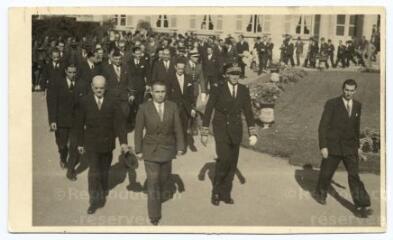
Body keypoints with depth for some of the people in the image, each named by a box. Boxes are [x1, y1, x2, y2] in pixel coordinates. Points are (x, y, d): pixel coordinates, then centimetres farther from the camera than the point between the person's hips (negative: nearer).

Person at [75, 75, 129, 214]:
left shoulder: (112, 102, -6)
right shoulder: (85, 102, -7)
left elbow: (119, 122, -9)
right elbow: (79, 124, -1)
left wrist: (123, 142, -17)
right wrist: (80, 143, 0)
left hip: (107, 143, 2)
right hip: (91, 143, -1)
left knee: (104, 169, 18)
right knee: (93, 171, -7)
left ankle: (104, 189, 44)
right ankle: (95, 201, 0)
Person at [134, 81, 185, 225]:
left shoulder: (172, 107, -7)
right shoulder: (144, 108, -12)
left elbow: (178, 128, -3)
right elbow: (138, 131, -6)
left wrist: (180, 147, -4)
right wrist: (138, 150, -4)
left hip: (167, 149, 3)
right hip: (151, 150, -3)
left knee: (164, 176, 19)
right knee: (153, 182, -3)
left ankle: (159, 196, 50)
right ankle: (154, 214, 9)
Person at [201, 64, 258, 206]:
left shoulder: (244, 91, 2)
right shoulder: (218, 90, -8)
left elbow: (248, 113, 5)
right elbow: (208, 110, -3)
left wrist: (253, 134, 0)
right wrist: (204, 133, -4)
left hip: (236, 129, 4)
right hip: (221, 128, -4)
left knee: (232, 162, 6)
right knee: (224, 158, -17)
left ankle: (225, 193, 20)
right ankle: (216, 191, 2)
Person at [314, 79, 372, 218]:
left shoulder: (357, 106, 4)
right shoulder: (331, 104, -11)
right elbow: (323, 126, -12)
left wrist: (357, 146, 18)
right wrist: (323, 146, -17)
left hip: (350, 148, 3)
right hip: (332, 147, -3)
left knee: (354, 175, -7)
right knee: (326, 173, 13)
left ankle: (361, 207, -9)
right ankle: (320, 193, 40)